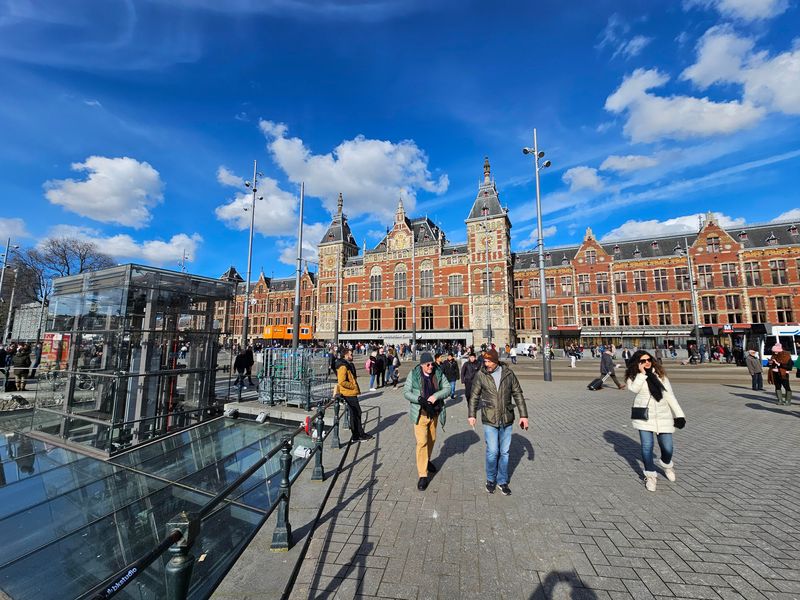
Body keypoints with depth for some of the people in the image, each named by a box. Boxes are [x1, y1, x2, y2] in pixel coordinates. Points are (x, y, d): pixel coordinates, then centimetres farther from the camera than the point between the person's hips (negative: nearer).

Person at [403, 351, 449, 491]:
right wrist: (419, 399, -25)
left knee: (432, 439, 19)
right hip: (420, 413, -4)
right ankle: (422, 475, 2)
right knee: (422, 442, -8)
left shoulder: (438, 373, -6)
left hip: (434, 412, 4)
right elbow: (406, 392, -9)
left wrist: (436, 396, -22)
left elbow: (447, 389, -3)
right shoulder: (413, 374, -12)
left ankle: (427, 461, 45)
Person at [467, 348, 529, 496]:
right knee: (492, 452, 0)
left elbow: (518, 394, 3)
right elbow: (474, 396, 2)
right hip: (489, 420, -2)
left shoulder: (508, 373, -4)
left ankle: (502, 481, 31)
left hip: (507, 419, 2)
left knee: (504, 452, 12)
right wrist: (471, 415, 1)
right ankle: (491, 480, 24)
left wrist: (523, 415, 2)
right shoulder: (480, 375, -7)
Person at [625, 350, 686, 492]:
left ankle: (667, 465, 39)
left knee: (667, 448, 6)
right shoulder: (633, 376, 0)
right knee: (647, 446, -3)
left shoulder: (660, 374, 6)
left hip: (662, 415, 2)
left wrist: (679, 414, 2)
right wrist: (641, 373, -16)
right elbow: (634, 389, -21)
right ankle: (651, 475, 15)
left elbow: (670, 395, 7)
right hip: (644, 415, -2)